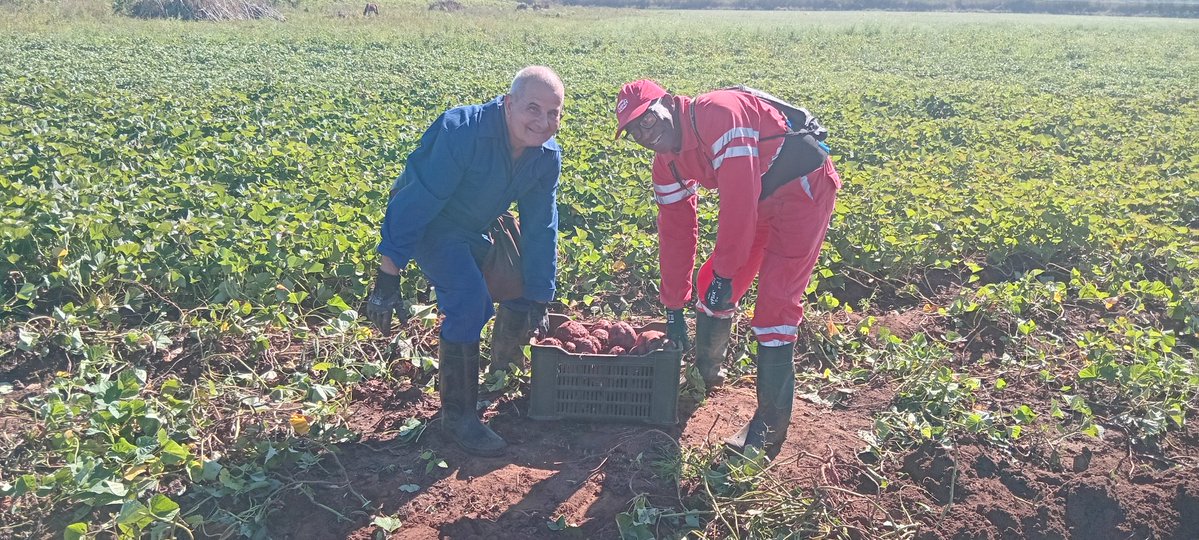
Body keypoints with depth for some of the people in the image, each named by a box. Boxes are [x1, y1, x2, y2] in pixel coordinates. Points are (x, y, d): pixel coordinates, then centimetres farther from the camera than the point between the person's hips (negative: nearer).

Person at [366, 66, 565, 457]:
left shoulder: (547, 156, -13)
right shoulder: (464, 133, -34)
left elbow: (540, 228, -5)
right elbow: (417, 203, -32)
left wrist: (538, 298, -5)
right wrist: (387, 277, -32)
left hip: (474, 230, 7)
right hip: (426, 224, -7)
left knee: (523, 297, 6)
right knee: (469, 300, -26)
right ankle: (457, 413, -10)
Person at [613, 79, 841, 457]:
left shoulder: (718, 114, -29)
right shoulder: (667, 162, -2)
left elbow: (739, 197, -32)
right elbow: (675, 232, 3)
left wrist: (725, 273, -25)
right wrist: (674, 308, 5)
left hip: (803, 188, -8)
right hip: (758, 200, 8)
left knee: (775, 304, -13)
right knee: (712, 285, 8)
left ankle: (769, 429, -6)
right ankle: (706, 374, 34)